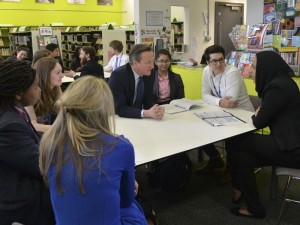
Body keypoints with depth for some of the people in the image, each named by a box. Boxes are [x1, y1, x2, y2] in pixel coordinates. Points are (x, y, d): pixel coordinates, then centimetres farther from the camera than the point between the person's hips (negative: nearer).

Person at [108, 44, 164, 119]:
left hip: (137, 119, 4)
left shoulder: (147, 74, -3)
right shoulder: (117, 76, -20)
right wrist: (146, 113, -35)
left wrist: (157, 110, -21)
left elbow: (148, 100, 0)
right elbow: (119, 108, -25)